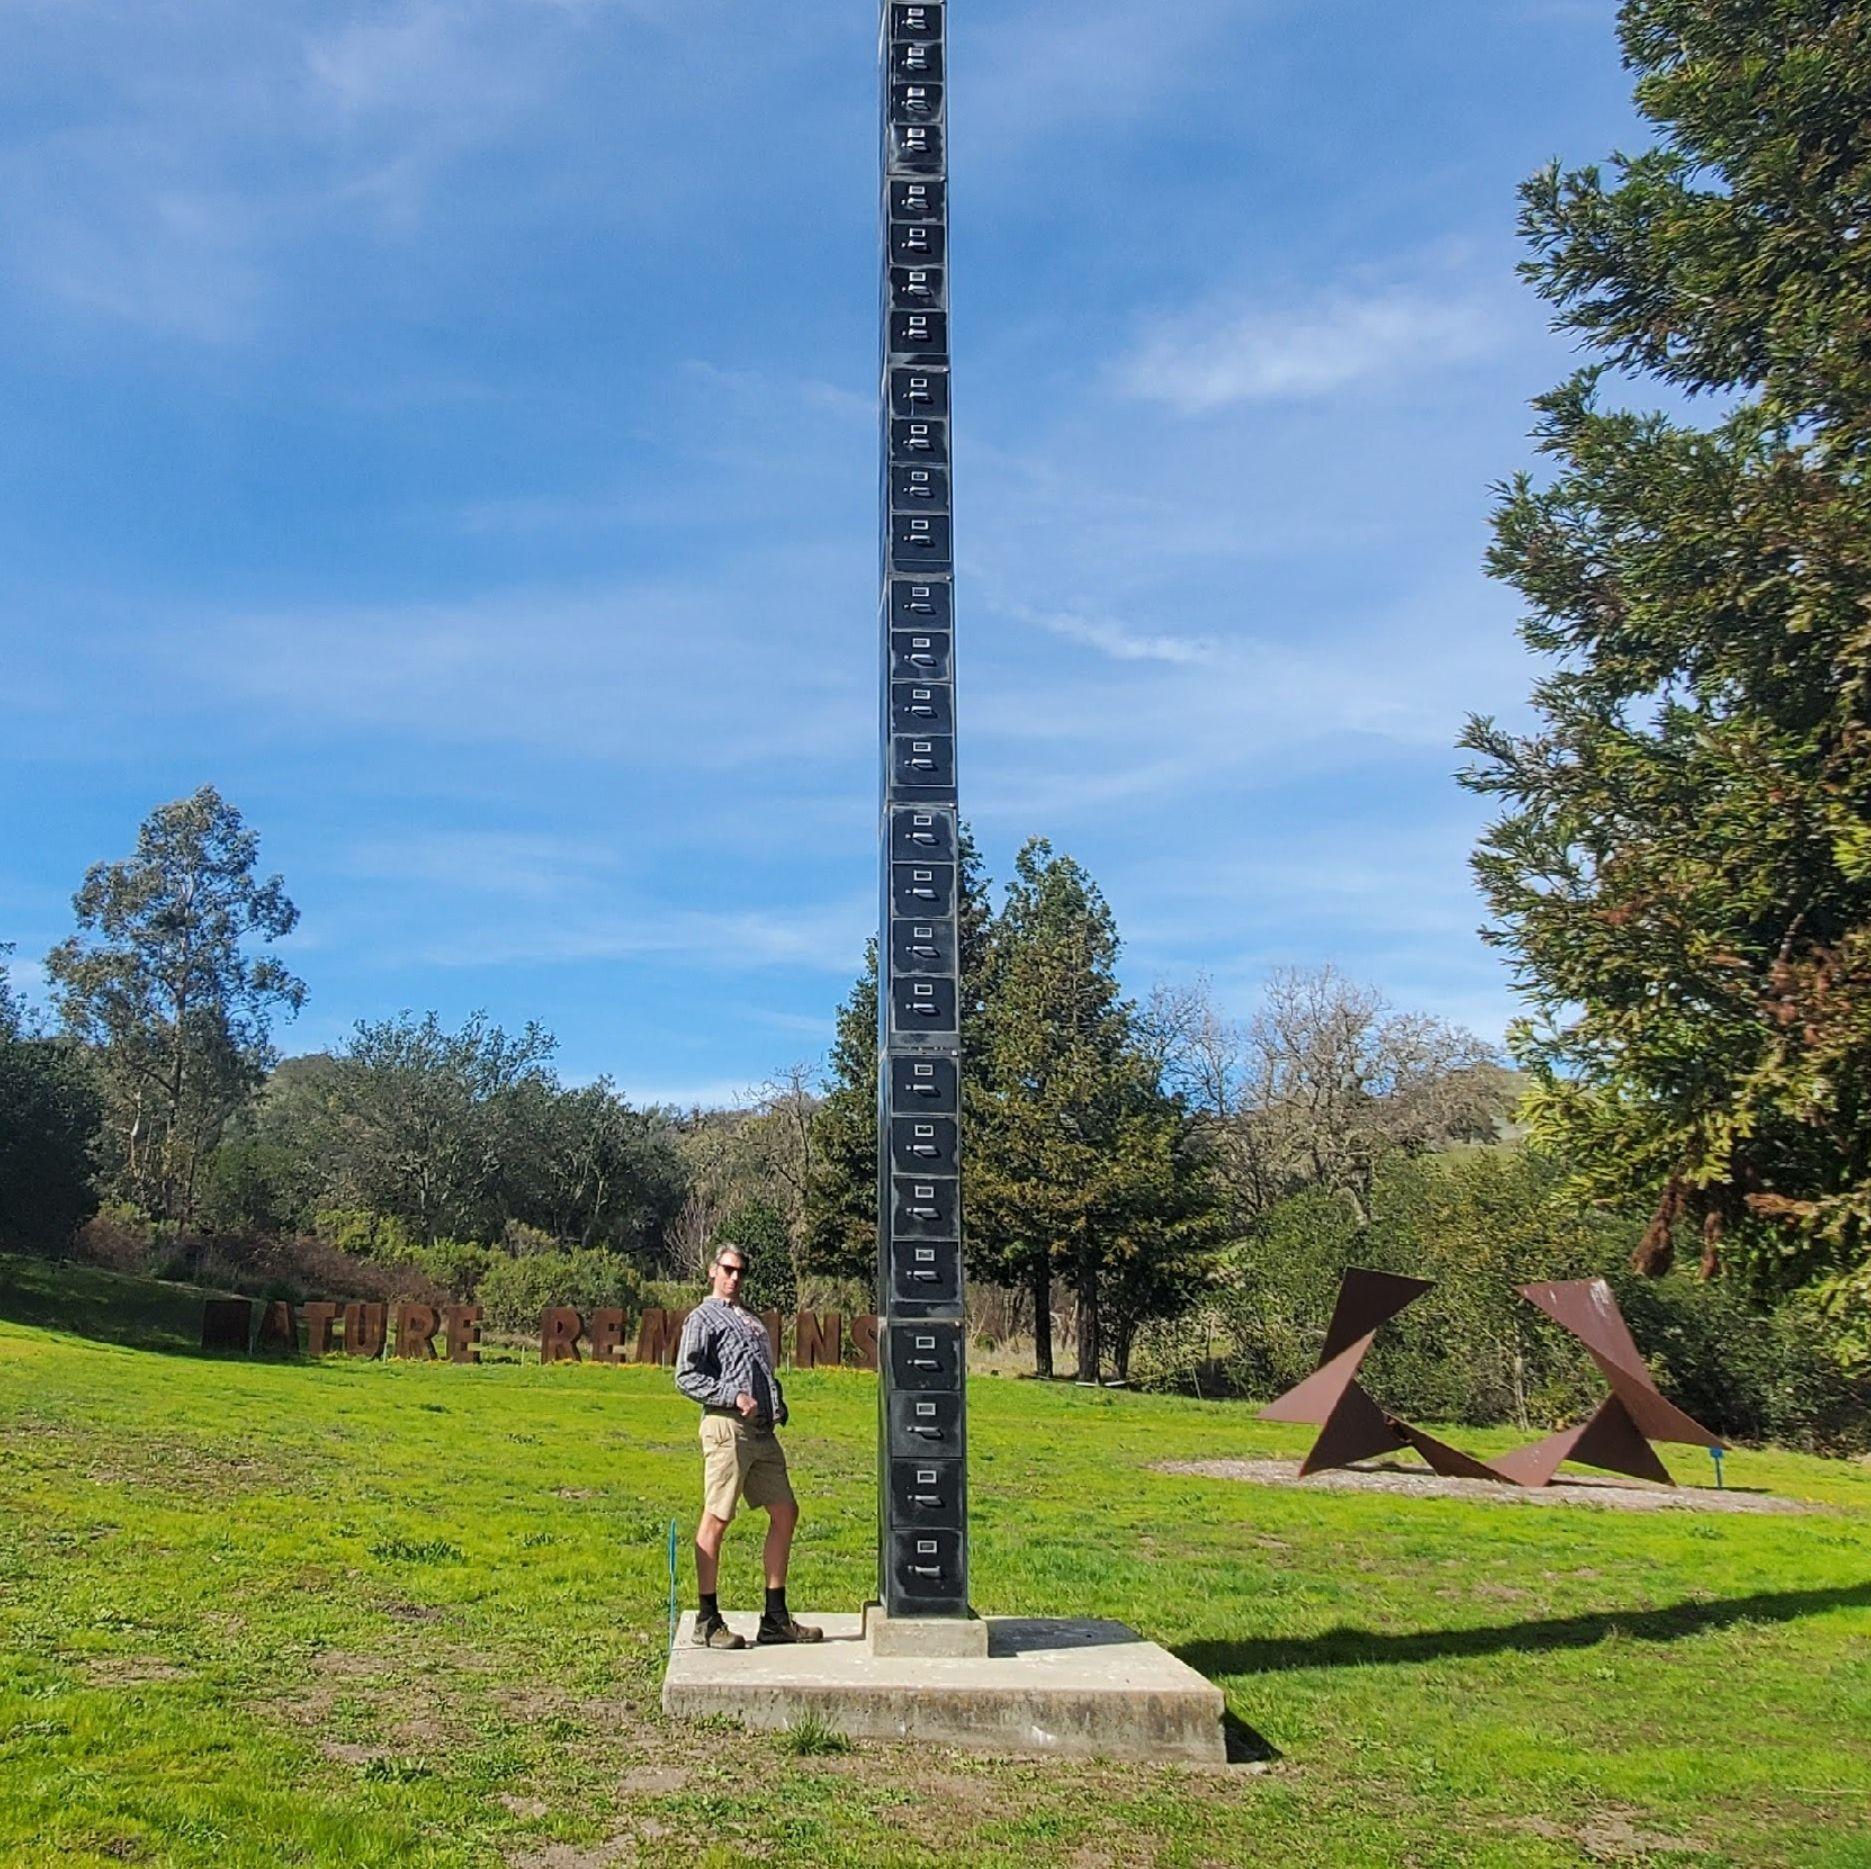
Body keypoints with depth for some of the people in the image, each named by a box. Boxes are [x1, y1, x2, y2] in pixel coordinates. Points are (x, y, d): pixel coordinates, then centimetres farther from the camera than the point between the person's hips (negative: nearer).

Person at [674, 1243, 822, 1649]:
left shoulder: (750, 1319, 25)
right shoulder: (703, 1317, 2)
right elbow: (686, 1376, -7)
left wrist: (778, 1405, 11)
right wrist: (734, 1396, -17)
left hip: (763, 1430, 8)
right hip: (727, 1425, -8)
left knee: (785, 1513, 8)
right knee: (716, 1520, -3)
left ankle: (775, 1618, 15)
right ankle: (707, 1621, 6)